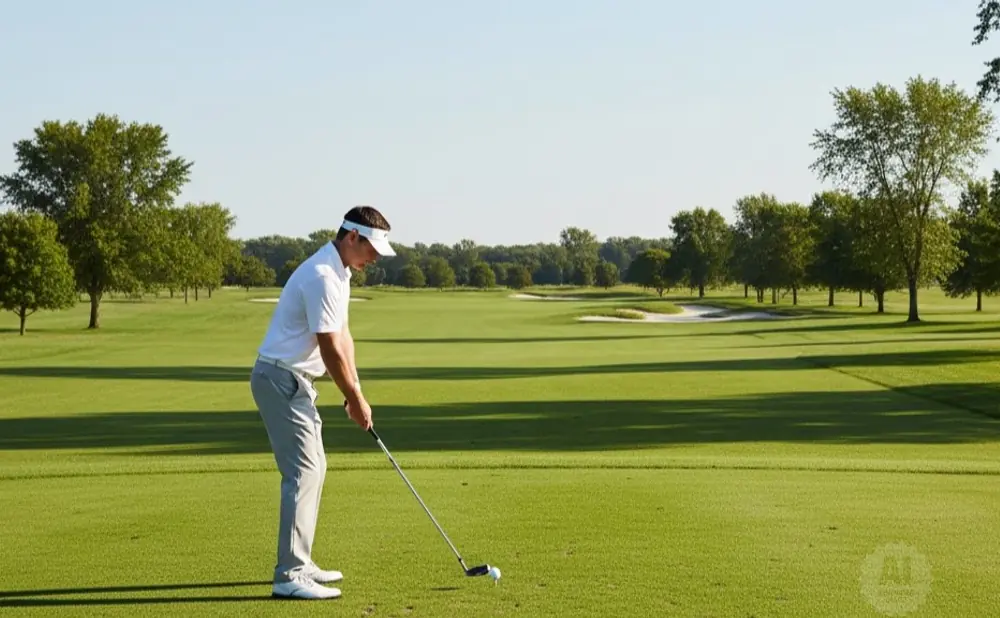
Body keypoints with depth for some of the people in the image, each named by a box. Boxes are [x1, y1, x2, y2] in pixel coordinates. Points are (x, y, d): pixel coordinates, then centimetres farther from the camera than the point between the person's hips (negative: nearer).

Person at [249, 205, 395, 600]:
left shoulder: (338, 273, 11)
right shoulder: (322, 277, -22)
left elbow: (342, 337, 16)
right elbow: (330, 350, -20)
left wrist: (355, 392, 10)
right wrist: (356, 400, -10)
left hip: (295, 382, 11)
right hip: (281, 381, -11)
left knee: (313, 469, 15)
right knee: (303, 473, -12)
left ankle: (298, 563, 22)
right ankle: (289, 576, -12)